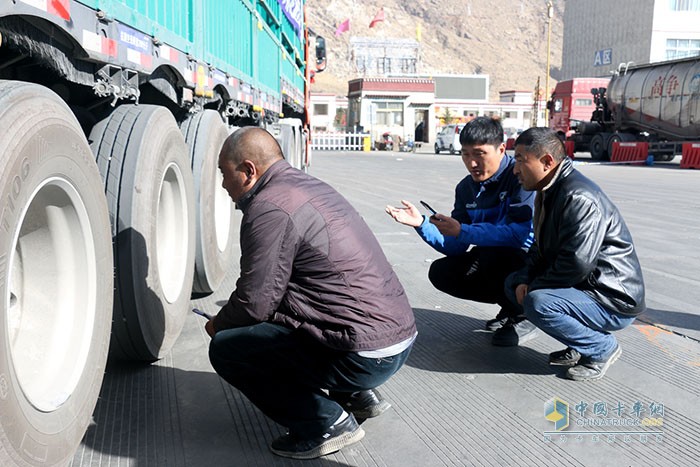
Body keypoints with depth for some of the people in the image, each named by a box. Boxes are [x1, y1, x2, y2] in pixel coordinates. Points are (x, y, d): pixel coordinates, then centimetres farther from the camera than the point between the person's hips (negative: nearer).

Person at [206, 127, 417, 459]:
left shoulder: (269, 209, -15)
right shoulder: (310, 186, 15)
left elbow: (255, 303, -13)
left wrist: (218, 325, 8)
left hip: (365, 357, -10)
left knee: (225, 348, -3)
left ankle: (327, 423, -2)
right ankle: (358, 396, 22)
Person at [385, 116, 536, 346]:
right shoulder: (466, 188, 1)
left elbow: (520, 233, -33)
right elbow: (455, 247, -1)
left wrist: (462, 231, -33)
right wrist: (421, 224, -16)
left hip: (530, 259, -7)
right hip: (492, 259, 7)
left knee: (492, 254, -35)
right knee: (440, 272, -8)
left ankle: (524, 316, -6)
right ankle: (511, 303, 9)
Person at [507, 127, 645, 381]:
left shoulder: (579, 198, -24)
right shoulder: (550, 191, 10)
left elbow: (576, 264, -29)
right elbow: (540, 248, 15)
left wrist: (534, 287, -15)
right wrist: (524, 281, -2)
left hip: (614, 301, -10)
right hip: (582, 286, 10)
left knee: (537, 302, -30)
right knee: (513, 282, 9)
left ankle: (602, 349, -5)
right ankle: (582, 344, 10)